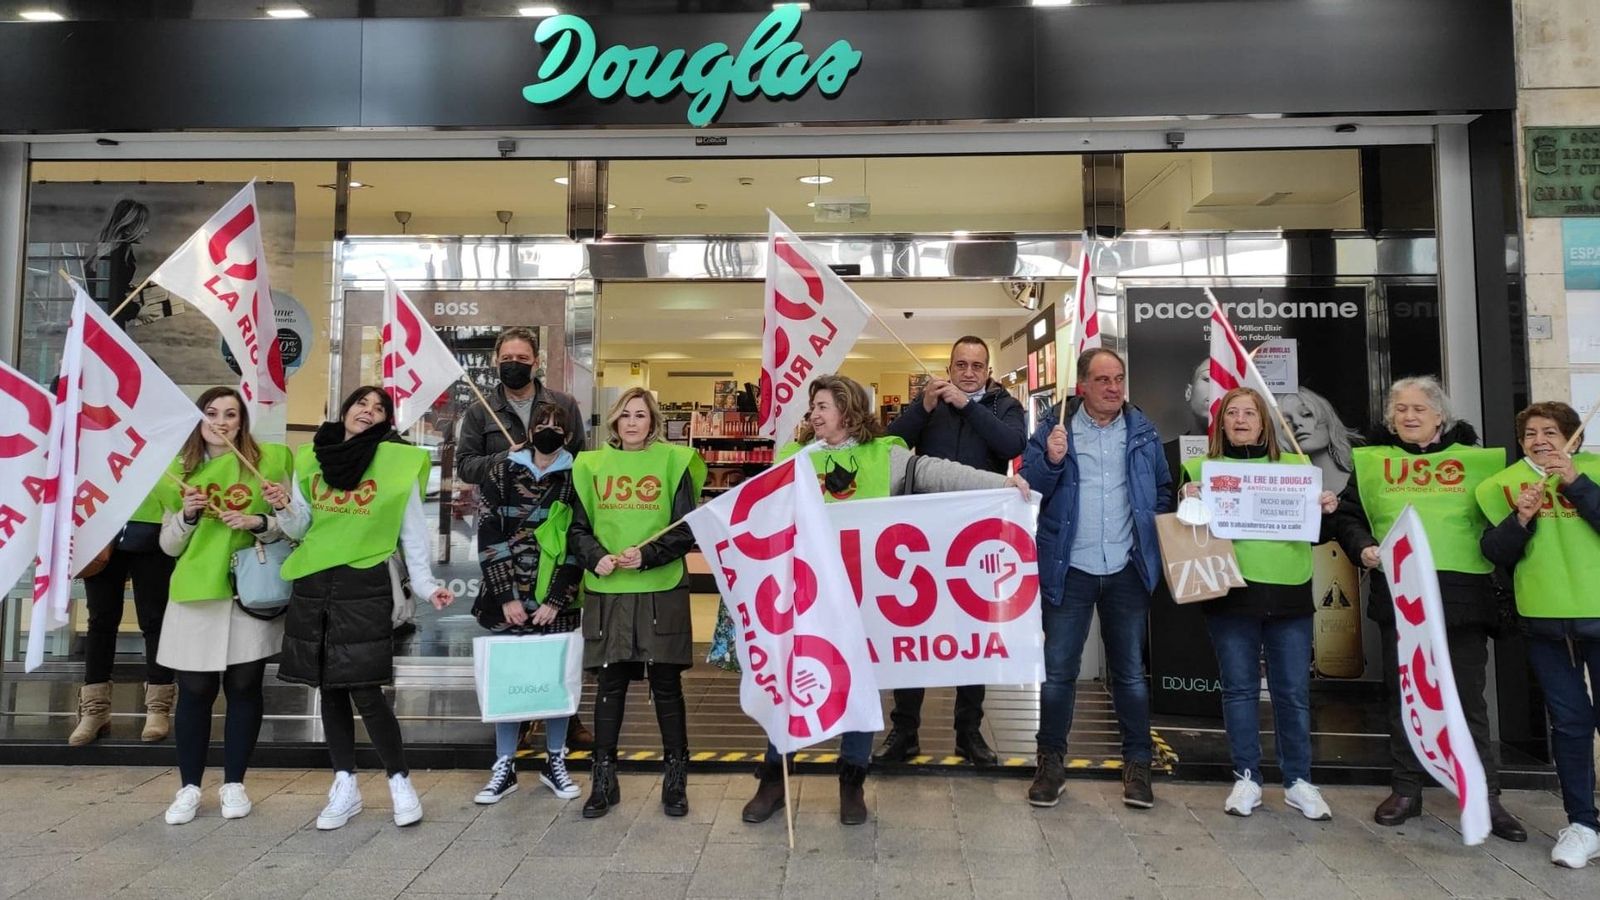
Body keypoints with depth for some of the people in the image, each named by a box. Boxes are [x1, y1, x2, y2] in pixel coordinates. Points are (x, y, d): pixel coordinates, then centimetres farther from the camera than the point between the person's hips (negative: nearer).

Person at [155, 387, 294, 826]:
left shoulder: (269, 460, 1)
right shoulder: (180, 469, 9)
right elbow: (169, 546, 10)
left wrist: (259, 522, -15)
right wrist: (187, 516, -8)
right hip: (194, 593, 2)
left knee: (244, 687, 5)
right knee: (194, 691, 5)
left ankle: (234, 784, 19)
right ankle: (189, 787, 19)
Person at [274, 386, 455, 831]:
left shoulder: (399, 462, -3)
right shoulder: (312, 459, 9)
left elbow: (413, 533, 0)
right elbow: (301, 528, 13)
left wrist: (426, 585, -6)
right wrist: (284, 508, -7)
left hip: (364, 586, -4)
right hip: (312, 586, 5)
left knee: (365, 691, -7)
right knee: (329, 689, 11)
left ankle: (400, 782, 11)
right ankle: (345, 787, 23)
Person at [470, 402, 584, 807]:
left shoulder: (576, 478, 1)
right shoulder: (503, 474, 3)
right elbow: (489, 538, -1)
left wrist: (555, 601, -10)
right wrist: (506, 597, -7)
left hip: (557, 602, -1)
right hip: (509, 598, 1)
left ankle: (555, 762, 23)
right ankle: (504, 768, 19)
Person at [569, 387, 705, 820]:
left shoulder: (673, 462, 1)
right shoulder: (592, 464, 9)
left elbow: (687, 530, -1)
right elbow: (579, 527, 10)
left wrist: (647, 555, -15)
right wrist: (596, 557, -10)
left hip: (662, 591, -2)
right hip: (606, 593, 2)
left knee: (666, 685, 5)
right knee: (609, 685, 8)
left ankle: (676, 780, 20)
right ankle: (603, 780, 21)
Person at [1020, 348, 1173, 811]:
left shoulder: (1142, 430, 5)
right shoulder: (1055, 426, -3)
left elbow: (1163, 489, 14)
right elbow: (1028, 488, -8)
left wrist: (1155, 538, 2)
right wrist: (1051, 460, -25)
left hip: (1127, 569, 2)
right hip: (1070, 569, -2)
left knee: (1131, 671, 12)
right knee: (1057, 671, 4)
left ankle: (1137, 765, 25)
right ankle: (1051, 764, 18)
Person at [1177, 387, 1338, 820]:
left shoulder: (1295, 465, 12)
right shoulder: (1202, 467, 6)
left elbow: (1316, 533, 15)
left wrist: (1327, 511, -6)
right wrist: (1187, 500, -17)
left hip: (1289, 593, 2)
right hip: (1230, 593, -1)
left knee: (1294, 689, 6)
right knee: (1239, 687, 5)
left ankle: (1298, 781, 20)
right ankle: (1246, 779, 17)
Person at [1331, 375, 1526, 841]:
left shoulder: (1473, 459, 8)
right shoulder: (1373, 460, 8)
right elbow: (1347, 515, 8)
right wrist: (1362, 546, -8)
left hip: (1463, 596, 0)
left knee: (1469, 698, 6)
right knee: (1403, 694, 9)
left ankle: (1485, 796, 17)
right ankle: (1405, 790, 20)